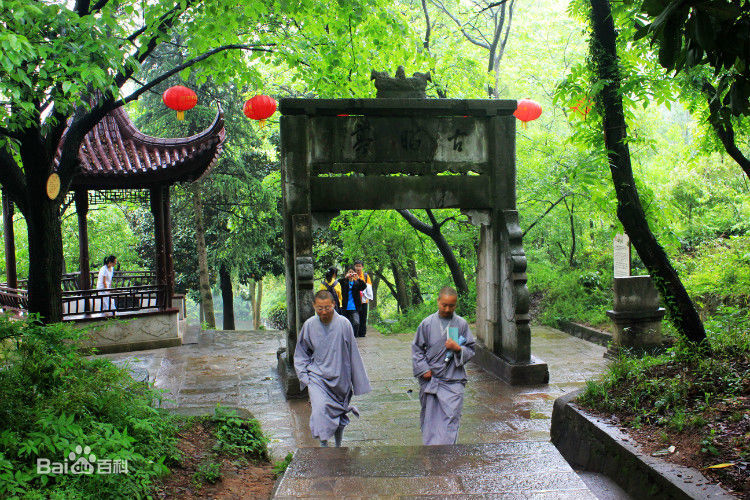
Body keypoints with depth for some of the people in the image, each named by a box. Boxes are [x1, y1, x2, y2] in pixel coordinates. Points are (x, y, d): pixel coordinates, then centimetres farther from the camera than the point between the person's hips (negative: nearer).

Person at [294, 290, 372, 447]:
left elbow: (353, 354, -1)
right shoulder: (309, 325, -5)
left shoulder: (343, 324, -10)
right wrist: (304, 377, 0)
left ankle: (338, 447, 36)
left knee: (339, 415, 13)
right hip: (317, 377, 0)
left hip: (339, 378, 0)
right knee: (320, 408, -22)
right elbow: (301, 354, 9)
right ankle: (324, 445, -9)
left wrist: (357, 382, 4)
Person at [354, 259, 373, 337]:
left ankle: (362, 333, 10)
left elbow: (369, 287, 7)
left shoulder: (366, 276, 7)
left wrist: (369, 297, 0)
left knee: (363, 317, 4)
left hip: (364, 300, 1)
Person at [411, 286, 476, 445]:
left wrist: (458, 348, -14)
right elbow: (417, 349, 8)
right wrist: (424, 369, -4)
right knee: (429, 419, 9)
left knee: (450, 420, -9)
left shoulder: (461, 324, 2)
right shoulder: (427, 323, 2)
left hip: (452, 380, -1)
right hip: (429, 379, 1)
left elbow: (471, 350, 7)